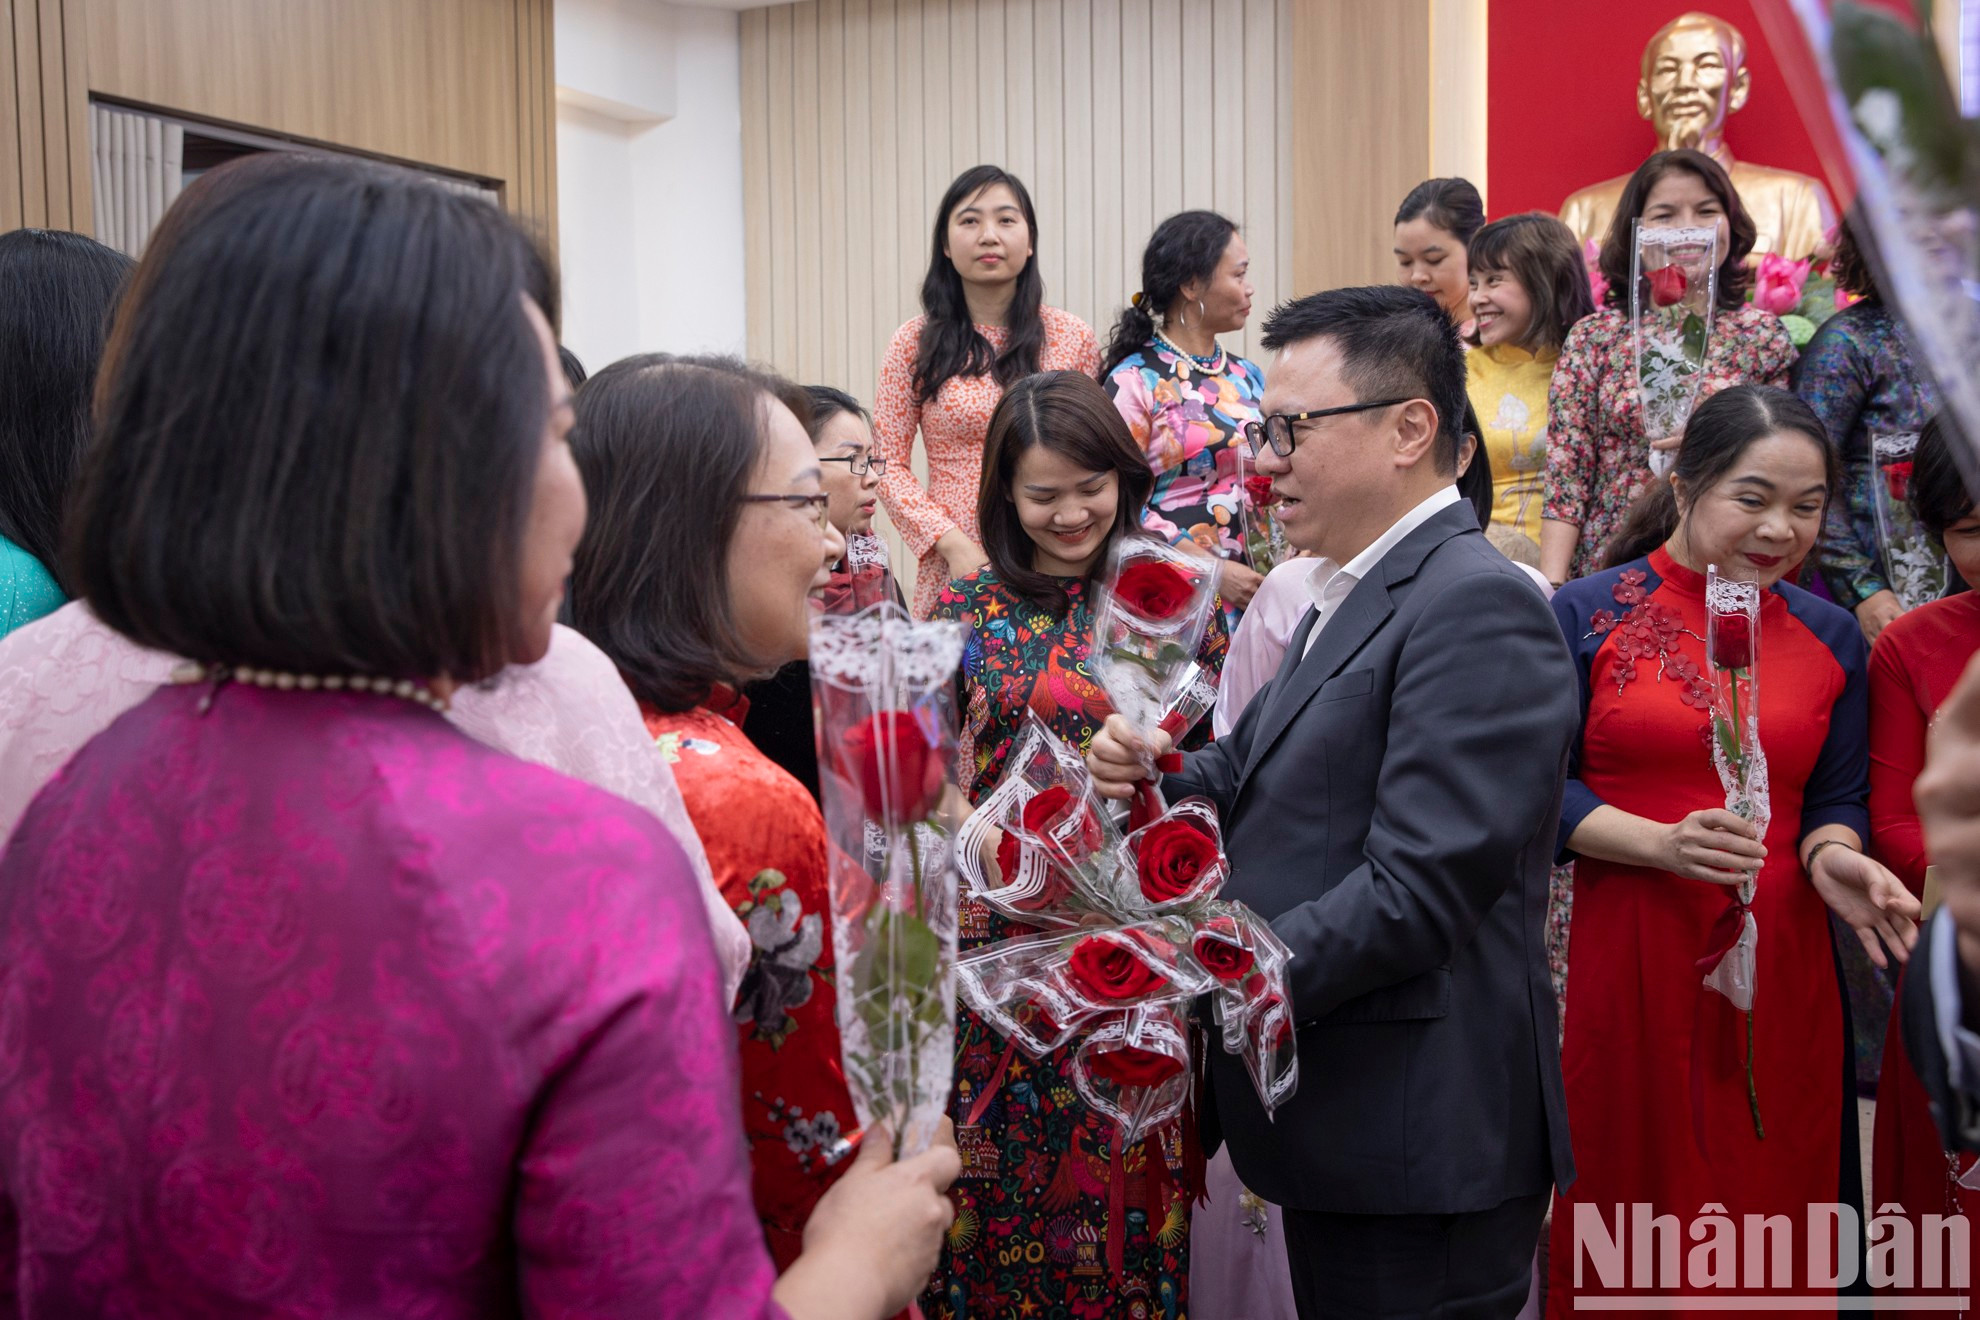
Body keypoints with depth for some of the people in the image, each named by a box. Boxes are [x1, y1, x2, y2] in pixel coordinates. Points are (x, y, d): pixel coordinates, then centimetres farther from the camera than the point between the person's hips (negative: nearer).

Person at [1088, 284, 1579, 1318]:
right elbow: (1269, 778, 18)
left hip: (1417, 1146, -9)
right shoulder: (1348, 595, 13)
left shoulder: (1477, 608, -19)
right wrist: (1157, 776, -2)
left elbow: (1414, 894, -25)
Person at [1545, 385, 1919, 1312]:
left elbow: (1836, 798, 10)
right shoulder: (1586, 616, -2)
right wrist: (1663, 844, -19)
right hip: (1623, 961, -3)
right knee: (1633, 1209, 8)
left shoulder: (1830, 637, 9)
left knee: (1772, 1199, 12)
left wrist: (1830, 854, -12)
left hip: (1777, 968, 3)